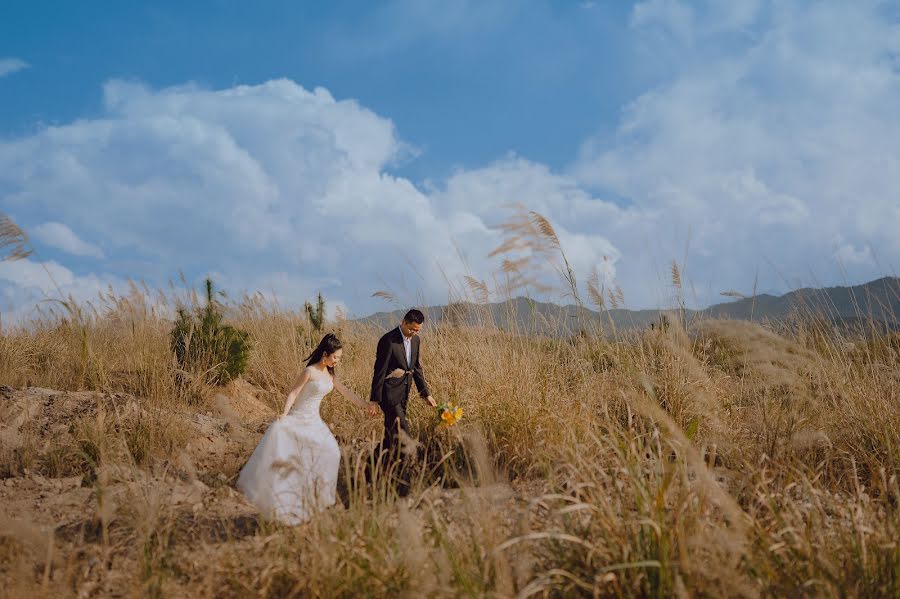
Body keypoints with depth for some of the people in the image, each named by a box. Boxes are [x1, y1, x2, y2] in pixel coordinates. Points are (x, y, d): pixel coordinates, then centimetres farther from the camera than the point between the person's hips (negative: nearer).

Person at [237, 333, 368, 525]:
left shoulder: (330, 374, 7)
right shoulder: (310, 371, -16)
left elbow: (347, 392, 12)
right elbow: (293, 393, -16)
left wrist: (367, 406, 12)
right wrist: (284, 414, -29)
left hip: (314, 421, 7)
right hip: (298, 418, -7)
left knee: (329, 452, 3)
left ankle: (314, 495, 18)